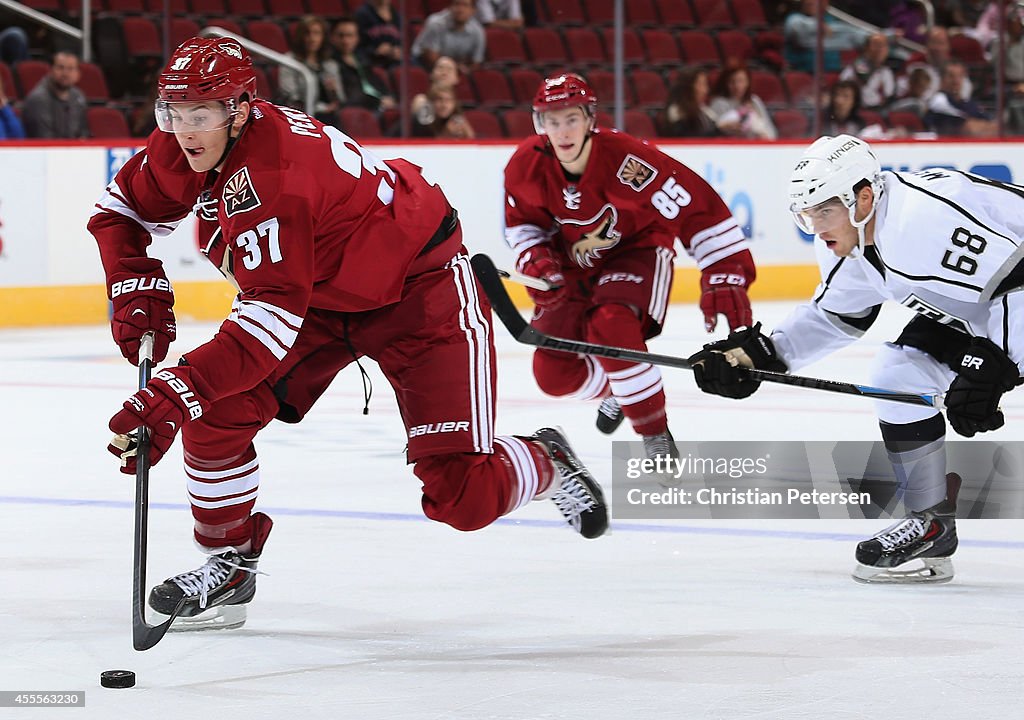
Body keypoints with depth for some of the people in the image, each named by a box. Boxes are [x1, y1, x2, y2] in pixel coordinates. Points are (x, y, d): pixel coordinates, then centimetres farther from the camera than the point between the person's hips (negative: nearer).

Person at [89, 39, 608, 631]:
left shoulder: (271, 173, -37)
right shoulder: (181, 149, -11)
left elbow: (273, 317, -42)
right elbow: (123, 209, 8)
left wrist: (173, 392, -48)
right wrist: (139, 292, -9)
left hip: (419, 288, -8)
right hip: (320, 294, 8)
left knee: (464, 493, -14)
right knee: (216, 412, -10)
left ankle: (548, 465, 20)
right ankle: (230, 565, 9)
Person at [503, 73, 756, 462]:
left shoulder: (625, 159, -31)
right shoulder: (526, 167, -17)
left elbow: (697, 207, -30)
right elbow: (521, 222, 5)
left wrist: (725, 278, -35)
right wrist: (534, 258, -16)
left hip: (637, 251, -5)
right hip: (574, 266, 5)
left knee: (611, 327, -34)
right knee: (553, 372, -2)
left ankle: (657, 437, -18)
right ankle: (615, 390, 35)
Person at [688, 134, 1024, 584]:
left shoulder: (932, 213, -34)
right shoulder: (846, 245, -4)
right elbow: (835, 315, 12)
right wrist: (757, 353, 0)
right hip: (967, 313, 9)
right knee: (898, 375, -1)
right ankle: (931, 523, 6)